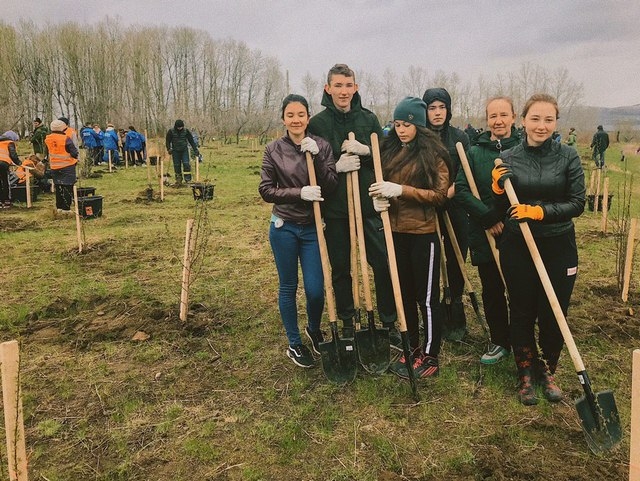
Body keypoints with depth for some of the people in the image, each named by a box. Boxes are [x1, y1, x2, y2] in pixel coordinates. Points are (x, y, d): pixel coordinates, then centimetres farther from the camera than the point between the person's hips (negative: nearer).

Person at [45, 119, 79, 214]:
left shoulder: (47, 139, 2)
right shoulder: (66, 139, -17)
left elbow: (47, 153, 15)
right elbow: (74, 153, -15)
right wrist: (74, 160, 4)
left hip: (54, 166, 6)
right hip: (67, 166, -6)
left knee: (58, 187, 15)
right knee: (67, 187, 0)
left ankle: (59, 207, 20)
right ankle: (66, 208, -1)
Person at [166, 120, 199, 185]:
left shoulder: (186, 131, 0)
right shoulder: (171, 132, -3)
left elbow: (191, 140, 6)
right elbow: (168, 141, 3)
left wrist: (195, 149, 3)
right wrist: (169, 149, -12)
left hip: (184, 151, 0)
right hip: (175, 152, 0)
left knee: (186, 164, -12)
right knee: (177, 166, 4)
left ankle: (188, 179, -7)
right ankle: (178, 180, 14)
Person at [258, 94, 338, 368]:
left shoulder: (322, 146, 0)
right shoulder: (274, 150, -2)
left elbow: (332, 186, -8)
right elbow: (266, 190, -5)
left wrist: (317, 156, -20)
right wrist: (300, 193, -17)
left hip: (313, 228, 1)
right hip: (284, 228, 0)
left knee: (315, 290, 2)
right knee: (288, 287, 9)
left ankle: (314, 330, 34)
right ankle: (294, 344, 28)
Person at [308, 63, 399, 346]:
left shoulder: (369, 119, 5)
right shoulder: (317, 124, -1)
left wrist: (366, 151, -14)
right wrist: (336, 167, -19)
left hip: (369, 206, 1)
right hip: (335, 209, -1)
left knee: (384, 265, 3)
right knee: (340, 269, 10)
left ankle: (390, 325, 20)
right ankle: (347, 324, 28)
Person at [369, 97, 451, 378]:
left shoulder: (433, 154, -7)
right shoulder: (389, 151, 9)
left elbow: (440, 195, -13)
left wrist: (401, 190, -23)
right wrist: (379, 198, -7)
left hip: (423, 232, -6)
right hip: (395, 231, 6)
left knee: (427, 296, 2)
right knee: (404, 293, 15)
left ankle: (431, 357, 15)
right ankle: (412, 349, 30)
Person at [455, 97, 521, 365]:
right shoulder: (474, 153, 3)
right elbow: (461, 190, -4)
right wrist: (488, 217, -14)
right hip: (484, 236, 2)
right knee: (491, 291, 12)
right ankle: (499, 342, 30)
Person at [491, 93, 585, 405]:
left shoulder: (568, 157, -2)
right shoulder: (507, 158, -1)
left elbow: (577, 204, -6)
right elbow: (501, 209, 5)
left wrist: (540, 211, -19)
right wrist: (498, 189, -15)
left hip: (558, 247, 0)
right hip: (517, 248, 0)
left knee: (554, 315, 7)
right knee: (522, 313, 8)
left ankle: (547, 371, 31)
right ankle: (526, 374, 27)